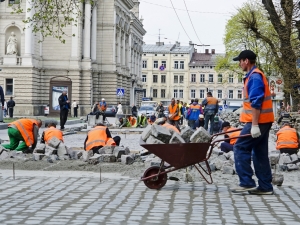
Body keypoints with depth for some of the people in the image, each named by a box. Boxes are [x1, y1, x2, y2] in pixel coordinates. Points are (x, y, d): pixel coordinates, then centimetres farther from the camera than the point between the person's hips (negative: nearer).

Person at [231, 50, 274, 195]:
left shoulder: (254, 77, -14)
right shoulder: (254, 76, 18)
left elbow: (256, 102, -21)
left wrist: (254, 124, -24)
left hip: (258, 121, -10)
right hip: (263, 121, 10)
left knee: (240, 148, -7)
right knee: (260, 153, 9)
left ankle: (247, 183, -6)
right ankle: (265, 186, 10)